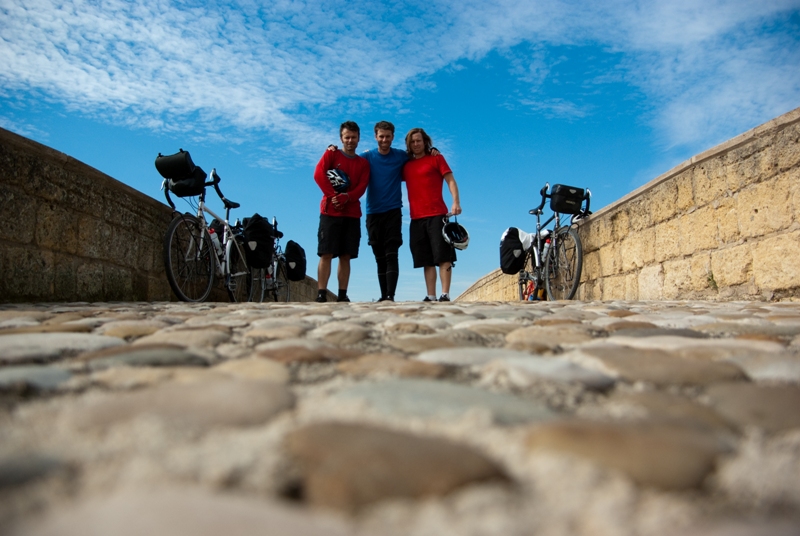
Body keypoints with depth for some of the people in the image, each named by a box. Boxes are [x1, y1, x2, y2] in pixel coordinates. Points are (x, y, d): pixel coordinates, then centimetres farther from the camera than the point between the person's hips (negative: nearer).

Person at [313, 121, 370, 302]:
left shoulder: (363, 163, 15)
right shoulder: (331, 154, 9)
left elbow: (362, 186, 2)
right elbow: (319, 174, -6)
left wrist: (346, 198, -17)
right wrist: (334, 195, -16)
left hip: (352, 214, 3)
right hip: (330, 211, -3)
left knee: (345, 256, 1)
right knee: (326, 254, -9)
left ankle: (342, 295, 2)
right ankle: (321, 294, -11)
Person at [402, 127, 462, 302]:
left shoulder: (436, 158, 8)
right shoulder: (406, 165, 18)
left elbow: (450, 180, 2)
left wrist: (456, 201, -14)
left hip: (437, 215, -4)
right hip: (416, 219, 4)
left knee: (443, 256, -7)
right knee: (427, 261, 2)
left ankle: (445, 295, -10)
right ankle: (431, 297, 1)